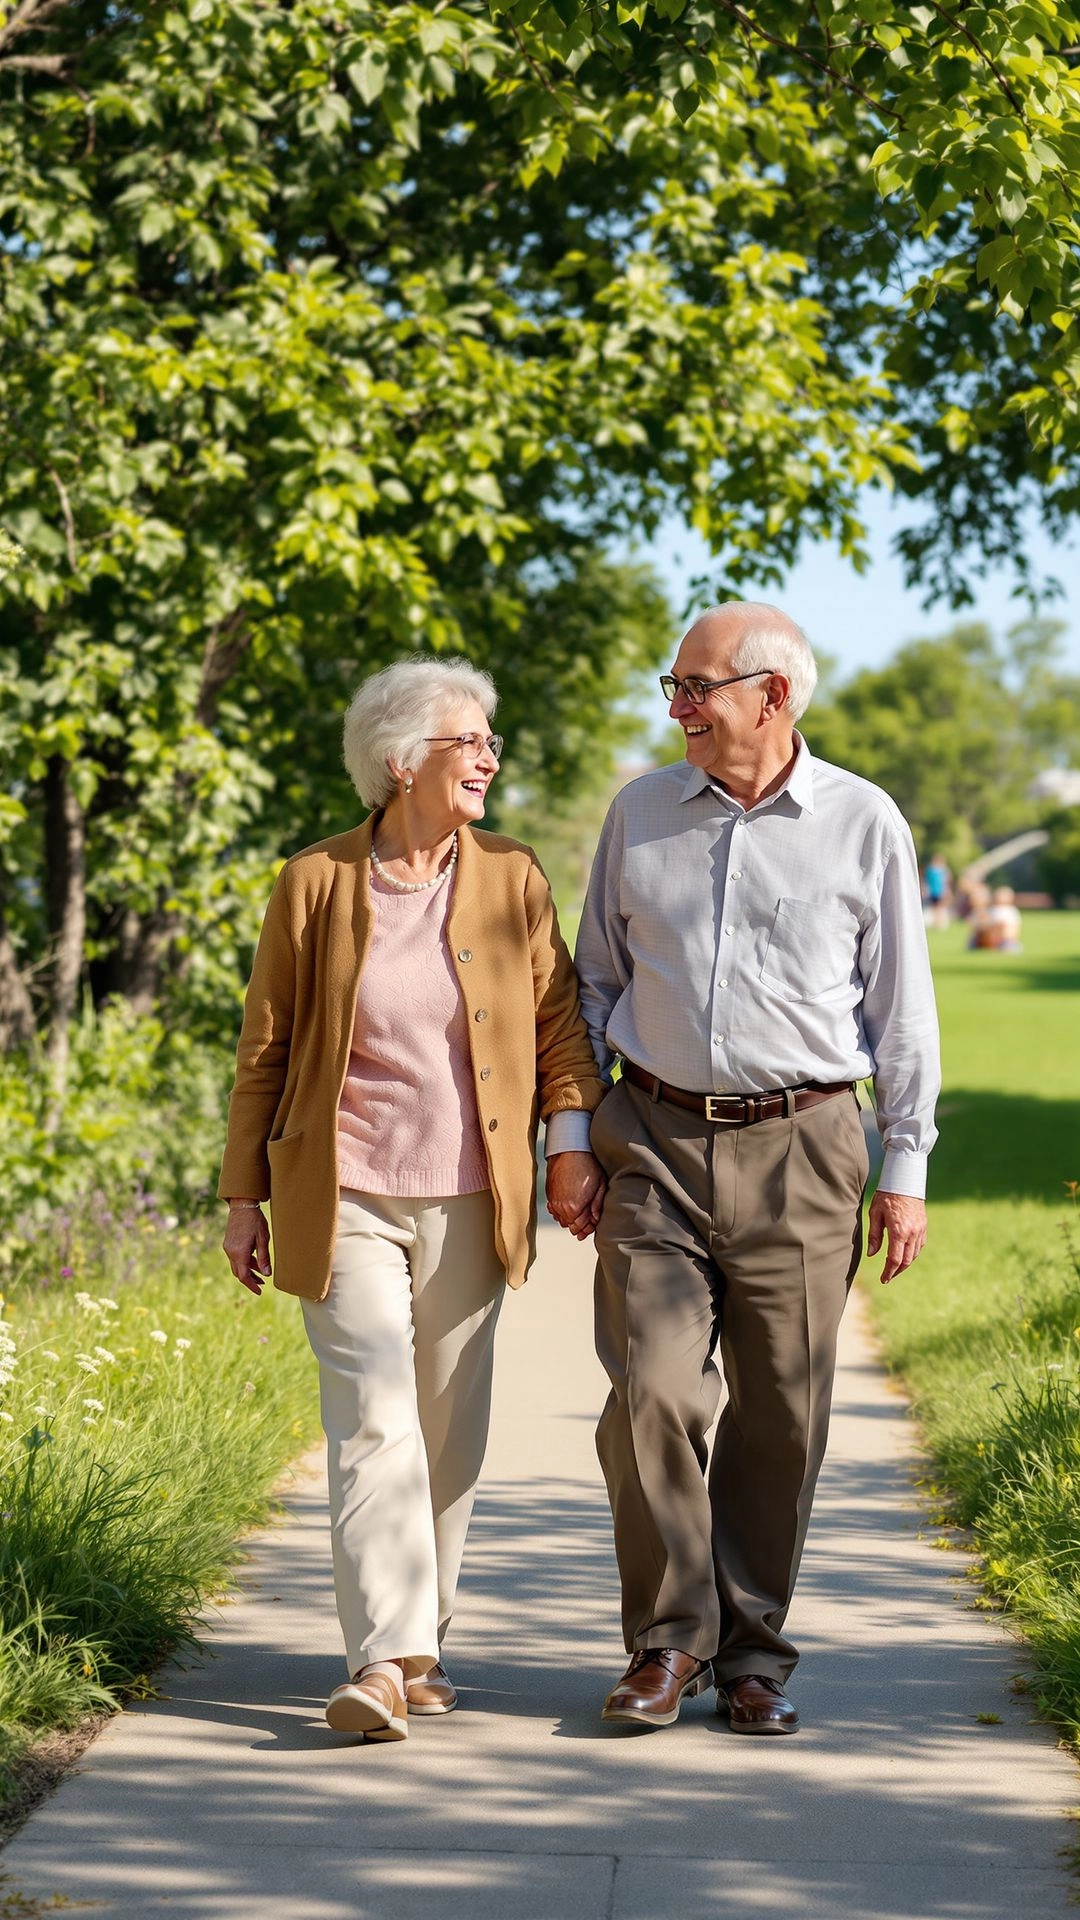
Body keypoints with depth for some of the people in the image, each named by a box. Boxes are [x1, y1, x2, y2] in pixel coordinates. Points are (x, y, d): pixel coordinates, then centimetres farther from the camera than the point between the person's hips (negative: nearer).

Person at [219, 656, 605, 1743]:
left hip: (468, 1203, 3)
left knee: (450, 1433, 7)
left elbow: (560, 1021, 8)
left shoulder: (512, 881, 5)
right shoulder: (315, 885, 0)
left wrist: (573, 1144, -5)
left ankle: (419, 1647, 20)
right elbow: (264, 1050, 5)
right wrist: (245, 1195, 5)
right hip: (346, 1201, -3)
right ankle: (382, 1664, -18)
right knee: (373, 1421, -14)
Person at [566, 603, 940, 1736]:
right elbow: (596, 981, 16)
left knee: (780, 1414, 2)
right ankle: (669, 1642, 5)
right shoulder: (639, 814, 8)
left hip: (799, 1152, -1)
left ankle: (750, 1654, 15)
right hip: (658, 1144, 1)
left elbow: (901, 1008, 5)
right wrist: (573, 1131, 8)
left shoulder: (864, 825, 2)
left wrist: (906, 1170, 2)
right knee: (651, 1399, -9)